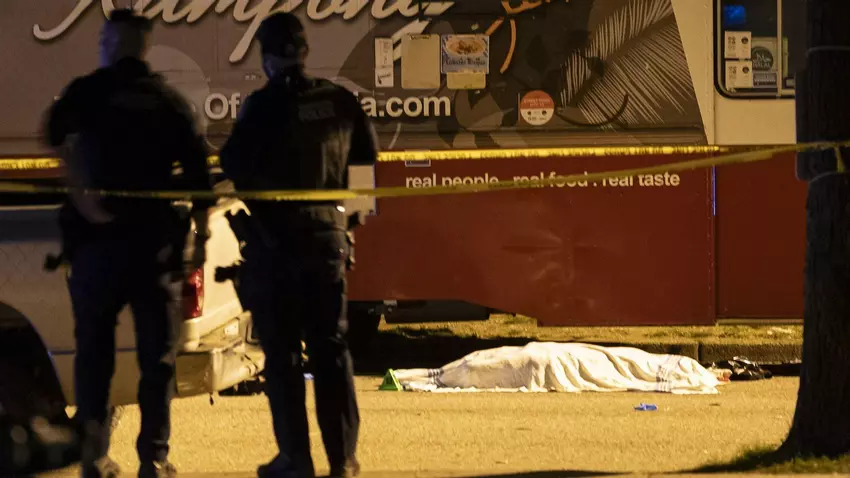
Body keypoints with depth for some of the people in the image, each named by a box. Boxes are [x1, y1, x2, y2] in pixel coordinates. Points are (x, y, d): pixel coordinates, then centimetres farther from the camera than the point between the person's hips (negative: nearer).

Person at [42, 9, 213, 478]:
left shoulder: (89, 91, 2)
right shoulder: (170, 101, 8)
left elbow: (58, 132, -19)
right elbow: (198, 173, 3)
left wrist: (81, 193, -19)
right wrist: (200, 236, 8)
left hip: (98, 235, -1)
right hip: (155, 239, 1)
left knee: (94, 349, 8)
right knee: (157, 352, 6)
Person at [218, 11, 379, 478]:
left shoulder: (263, 105, -15)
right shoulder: (339, 100, 1)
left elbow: (235, 165, -18)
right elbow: (367, 154, 15)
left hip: (276, 239, -4)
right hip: (328, 235, 4)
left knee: (281, 352, 3)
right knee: (331, 347, 11)